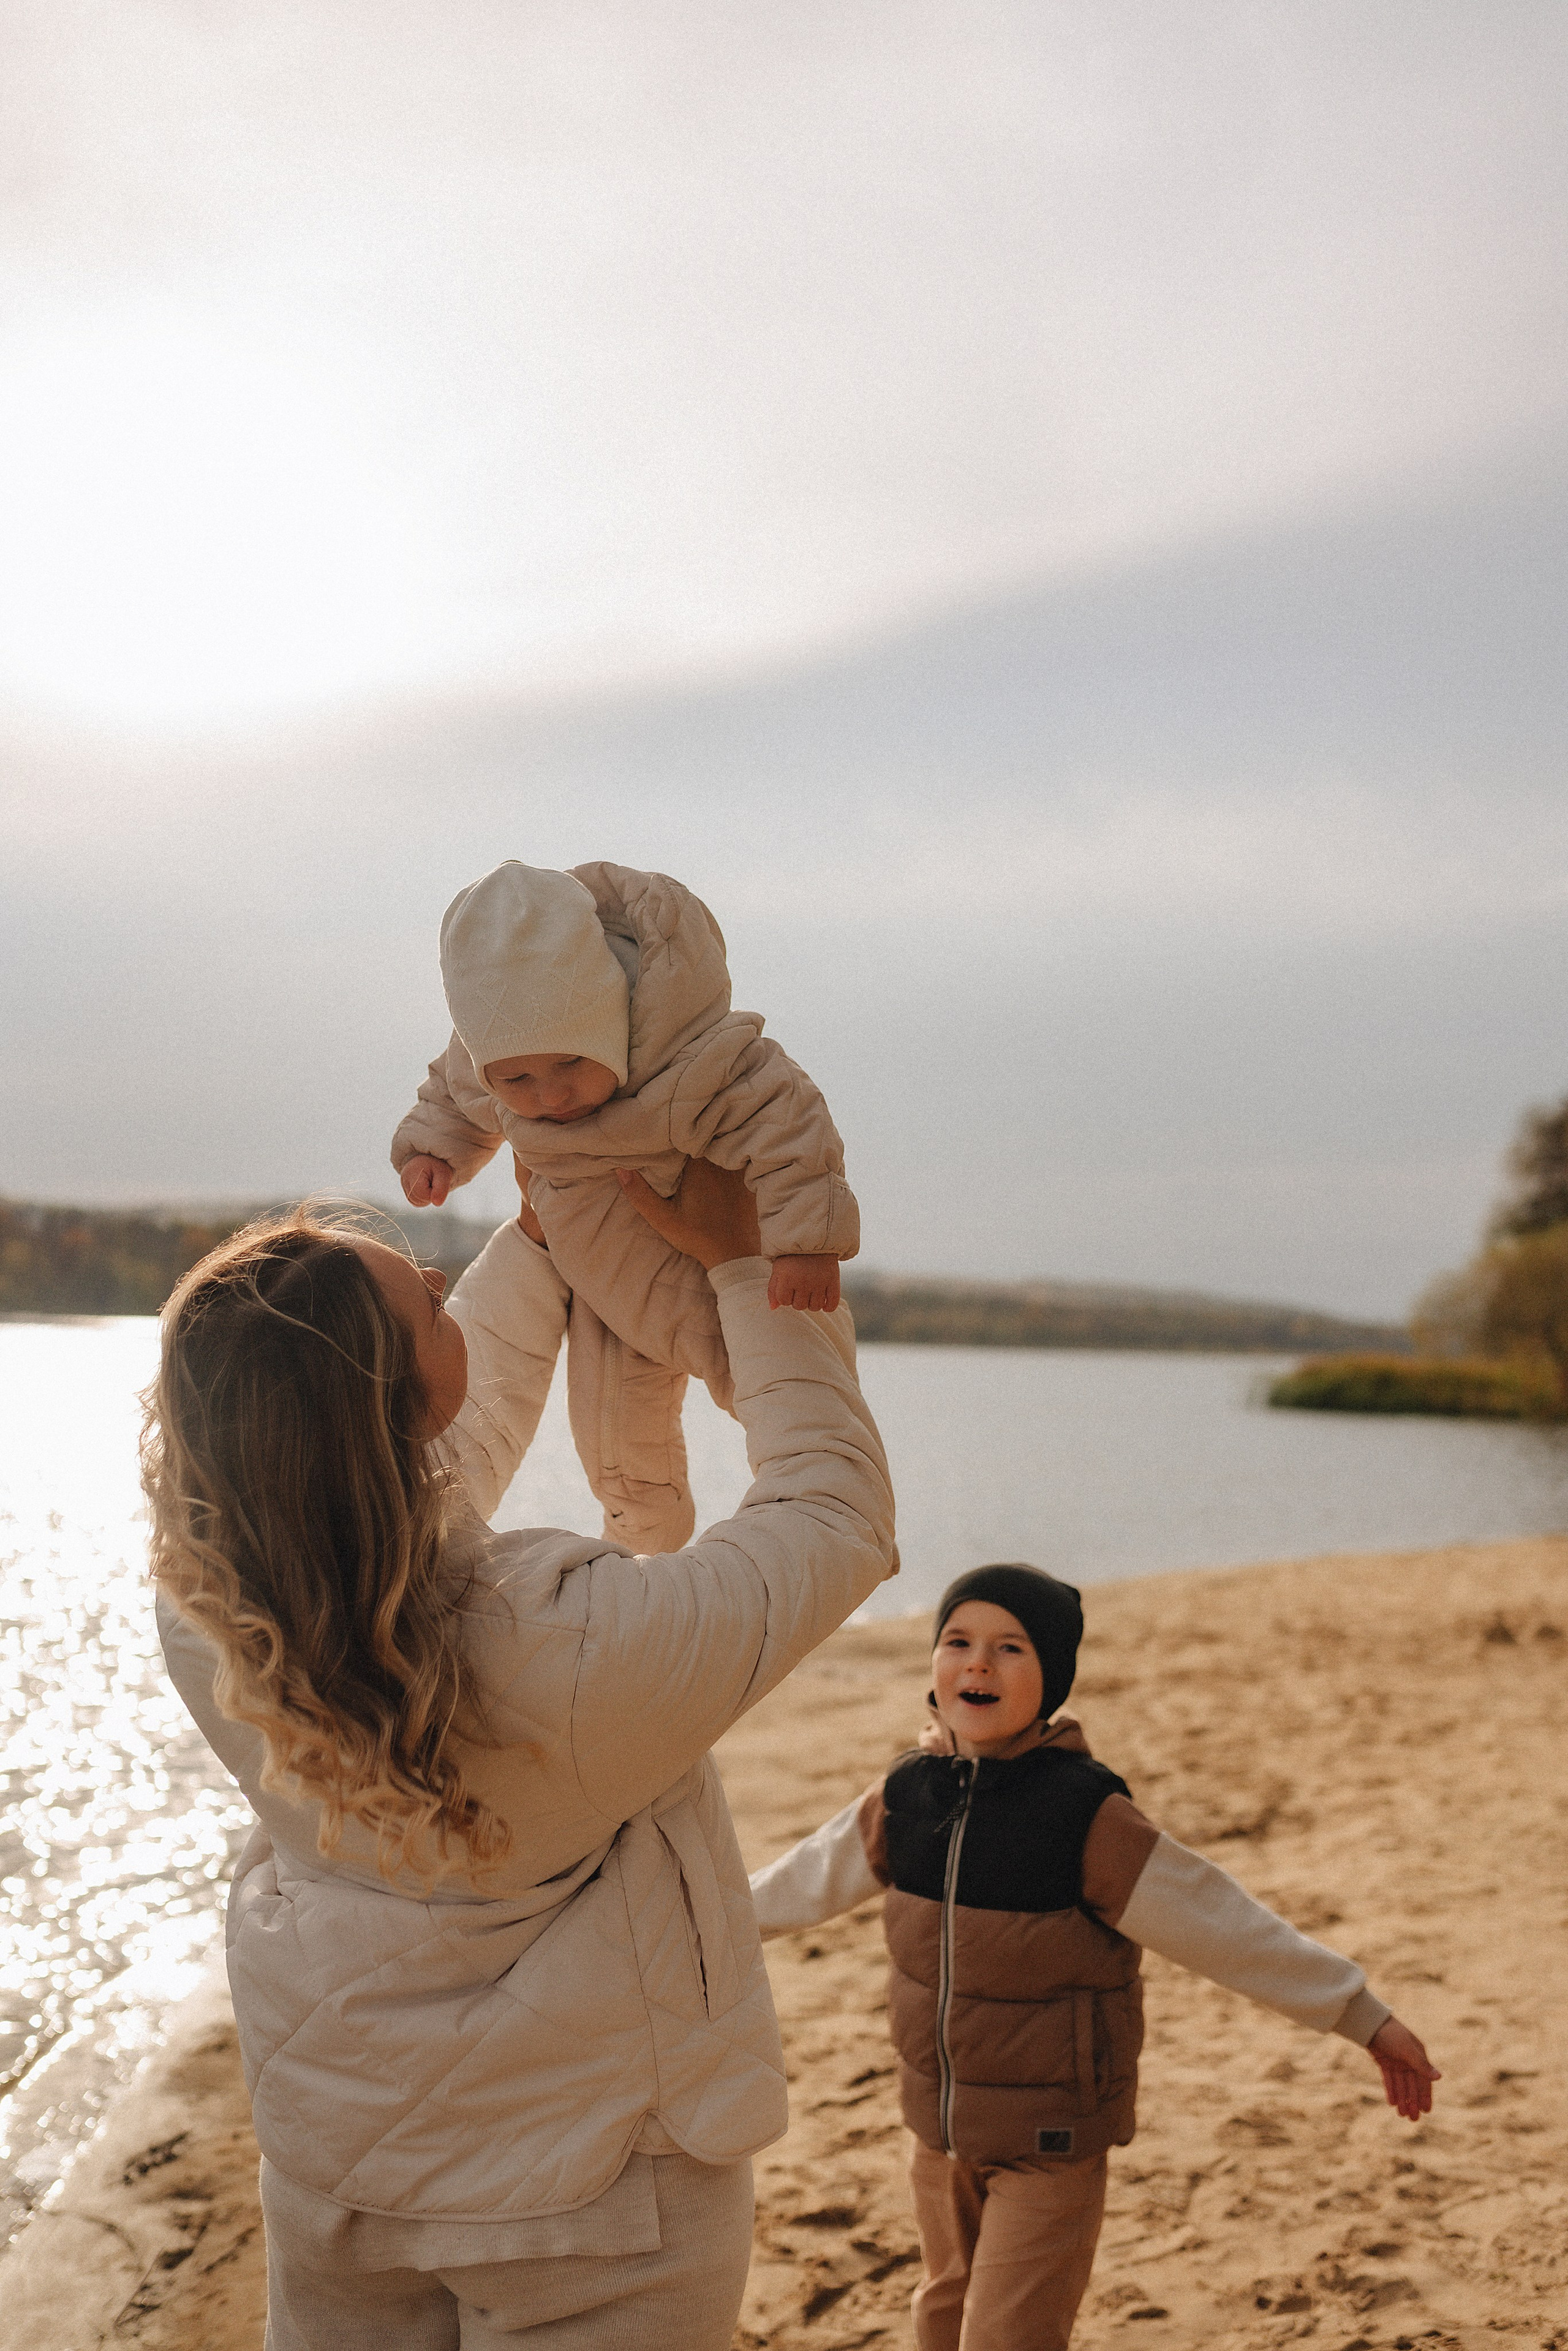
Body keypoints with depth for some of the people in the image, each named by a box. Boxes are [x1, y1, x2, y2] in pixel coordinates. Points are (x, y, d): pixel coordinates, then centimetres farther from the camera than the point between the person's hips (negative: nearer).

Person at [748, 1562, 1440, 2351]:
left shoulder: (1086, 1814, -22)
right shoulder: (906, 1795, -7)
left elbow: (1222, 1924, -19)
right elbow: (814, 1873, 11)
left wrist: (1365, 2018, -18)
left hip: (1051, 2143, -5)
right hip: (940, 2124, 6)